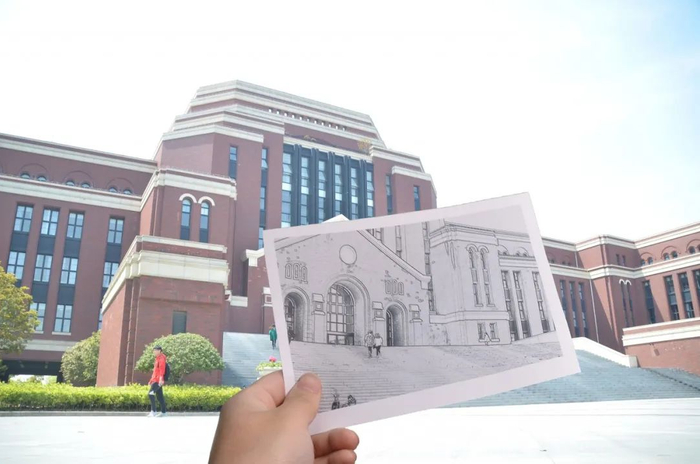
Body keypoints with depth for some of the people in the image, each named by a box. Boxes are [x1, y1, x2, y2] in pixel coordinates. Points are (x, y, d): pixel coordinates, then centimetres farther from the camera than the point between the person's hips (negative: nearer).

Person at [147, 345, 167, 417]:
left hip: (158, 380, -10)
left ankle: (153, 411, -19)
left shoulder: (161, 358, -9)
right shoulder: (157, 359, 19)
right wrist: (151, 380, 24)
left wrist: (161, 379, -32)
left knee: (150, 393, -18)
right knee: (159, 396, 10)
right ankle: (163, 412, 14)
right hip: (155, 380, 10)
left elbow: (162, 369, -21)